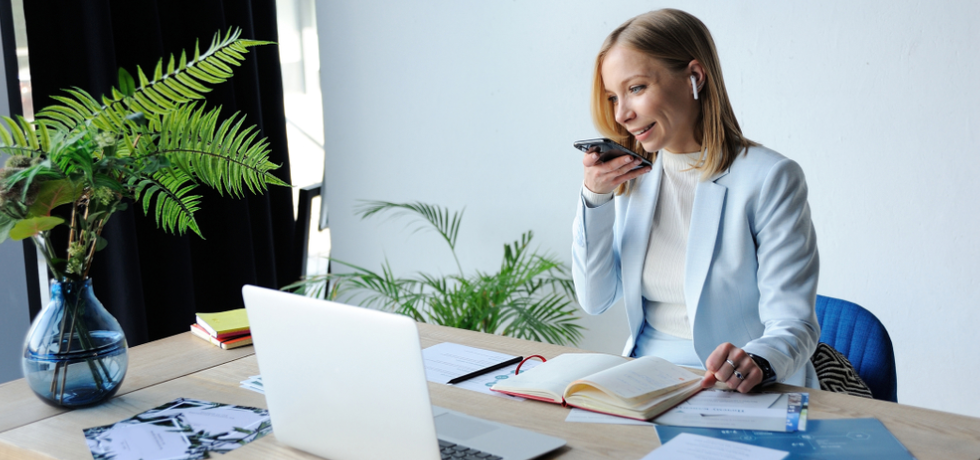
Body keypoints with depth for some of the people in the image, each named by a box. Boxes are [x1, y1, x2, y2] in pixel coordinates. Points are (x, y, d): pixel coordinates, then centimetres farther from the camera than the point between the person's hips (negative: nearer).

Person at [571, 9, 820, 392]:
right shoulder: (633, 176, 9)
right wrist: (595, 198, -7)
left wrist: (756, 362, -36)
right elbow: (595, 301, 5)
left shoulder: (769, 179, -10)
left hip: (734, 391, -4)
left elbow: (794, 324, -14)